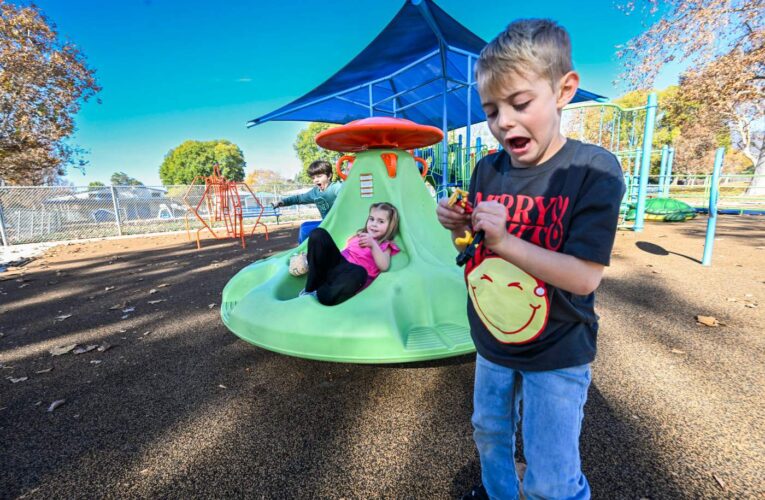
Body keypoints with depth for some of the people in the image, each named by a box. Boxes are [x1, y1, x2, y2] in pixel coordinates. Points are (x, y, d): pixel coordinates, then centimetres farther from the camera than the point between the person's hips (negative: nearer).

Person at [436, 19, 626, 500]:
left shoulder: (594, 169, -19)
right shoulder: (488, 170, -5)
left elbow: (585, 277, -23)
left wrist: (505, 241, -33)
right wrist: (458, 227, -16)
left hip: (557, 353, -5)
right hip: (491, 341, 6)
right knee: (489, 433, 27)